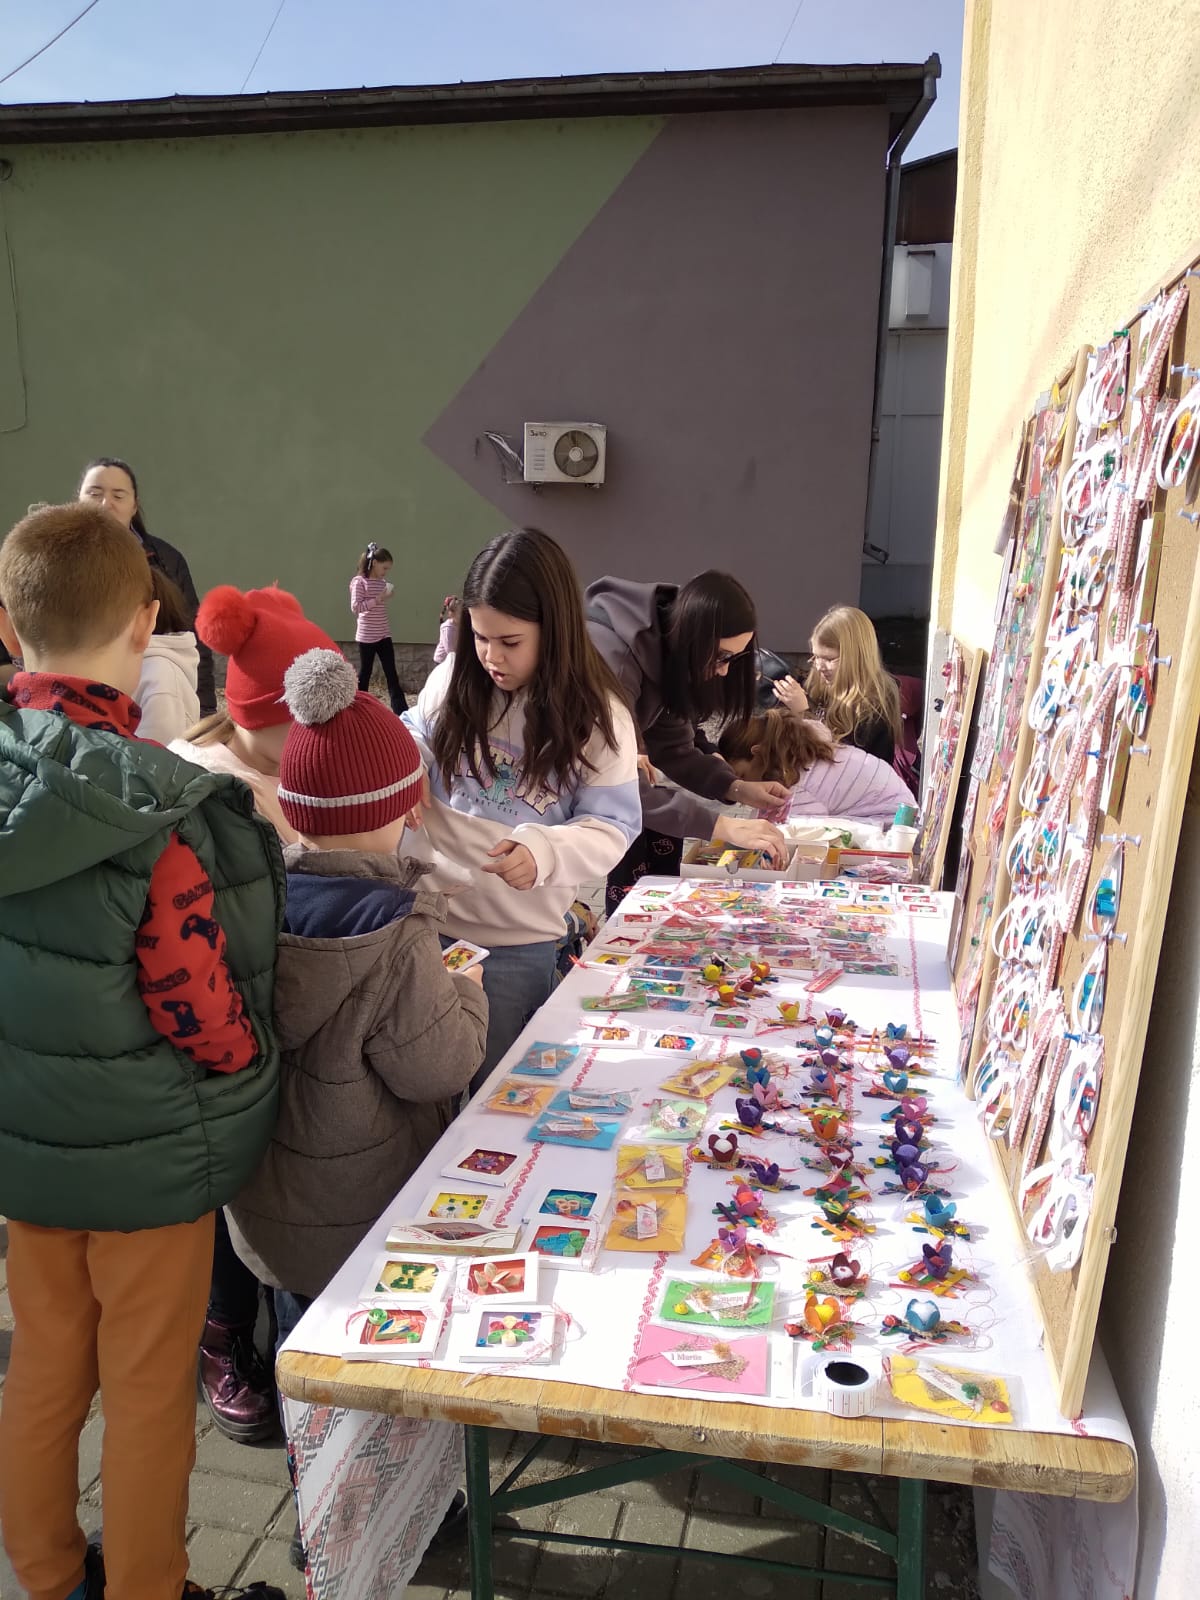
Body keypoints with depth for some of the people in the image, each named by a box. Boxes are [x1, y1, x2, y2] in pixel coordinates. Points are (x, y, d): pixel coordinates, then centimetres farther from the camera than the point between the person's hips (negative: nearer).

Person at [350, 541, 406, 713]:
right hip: (366, 636, -6)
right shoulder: (359, 581, -10)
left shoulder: (383, 582, 9)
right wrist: (377, 599, -21)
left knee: (391, 673, 2)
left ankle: (401, 711, 0)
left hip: (384, 635, 6)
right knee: (365, 672, 4)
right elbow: (355, 607, -18)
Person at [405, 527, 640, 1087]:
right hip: (430, 916, 3)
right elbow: (415, 738, 12)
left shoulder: (596, 717, -12)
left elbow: (611, 826, -13)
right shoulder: (453, 679, -4)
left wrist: (543, 851, -32)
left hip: (520, 939, -3)